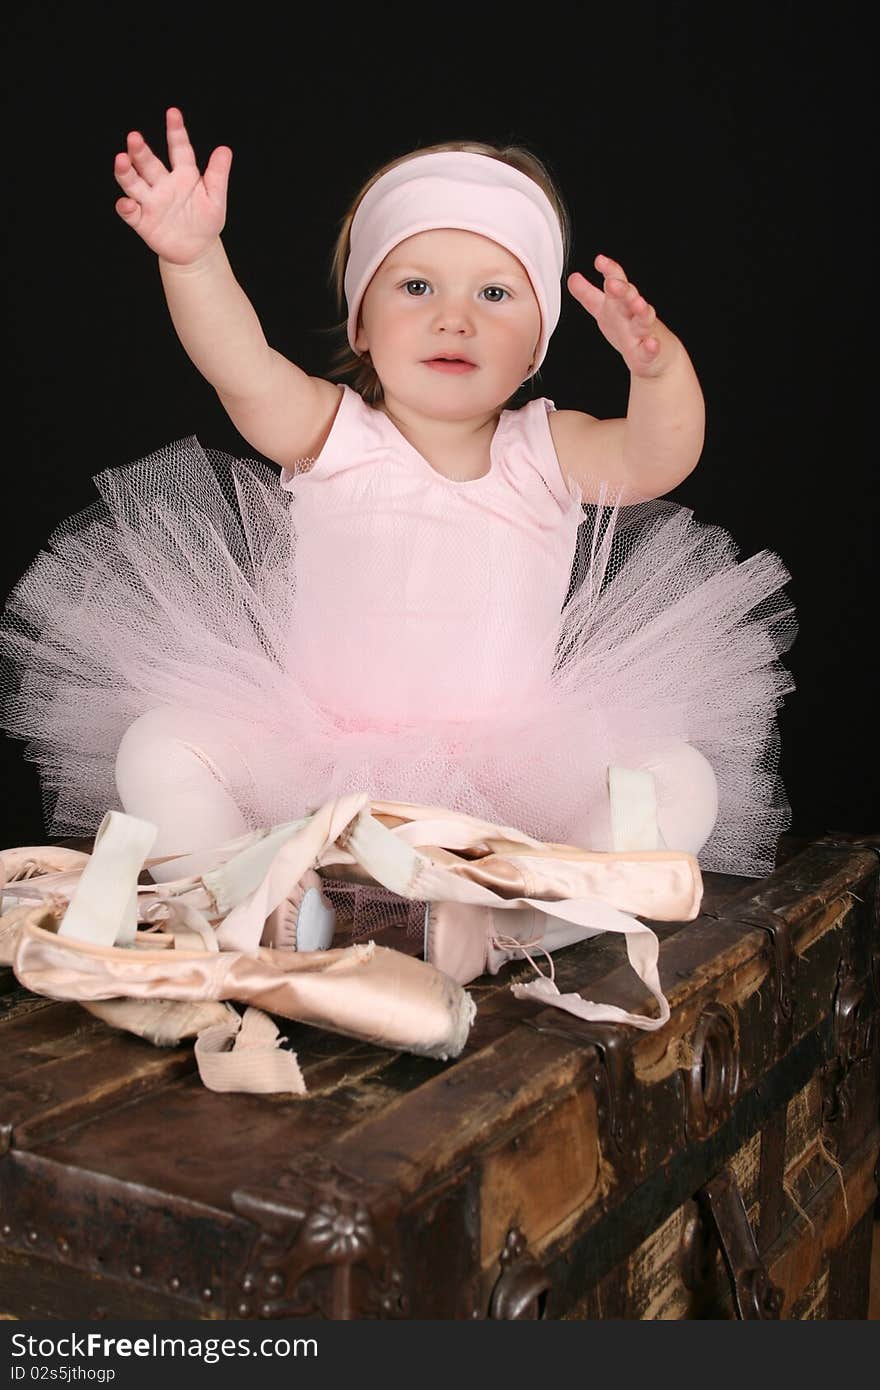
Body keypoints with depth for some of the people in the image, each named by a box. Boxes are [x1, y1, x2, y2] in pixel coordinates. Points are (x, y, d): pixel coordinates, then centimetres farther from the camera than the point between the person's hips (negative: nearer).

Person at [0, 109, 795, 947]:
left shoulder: (548, 448, 3)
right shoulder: (332, 431, 1)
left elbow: (658, 459, -15)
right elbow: (241, 370, -18)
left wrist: (658, 362, -37)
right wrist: (193, 257, -37)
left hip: (511, 773, 1)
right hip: (314, 765, 0)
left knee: (683, 784, -19)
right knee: (156, 749, -19)